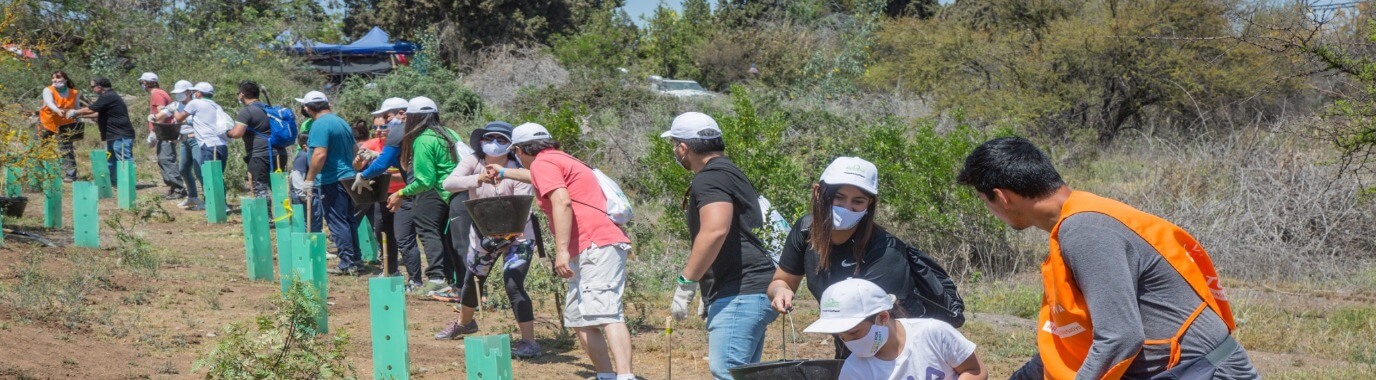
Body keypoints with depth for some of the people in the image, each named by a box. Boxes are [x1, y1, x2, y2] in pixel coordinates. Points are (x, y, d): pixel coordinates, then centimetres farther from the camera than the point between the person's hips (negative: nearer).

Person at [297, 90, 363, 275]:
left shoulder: (320, 125, -14)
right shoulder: (342, 122, 14)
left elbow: (320, 154, -24)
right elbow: (354, 150, 22)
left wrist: (309, 179, -19)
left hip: (332, 181, -9)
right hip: (348, 177, 9)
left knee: (337, 222, -5)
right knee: (349, 220, 15)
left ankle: (347, 263, -5)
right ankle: (356, 259, 19)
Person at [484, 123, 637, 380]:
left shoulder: (543, 163, -2)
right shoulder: (560, 160, 29)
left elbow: (562, 202, -19)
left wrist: (562, 250, -25)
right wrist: (504, 173, 69)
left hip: (597, 246, -10)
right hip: (589, 252, 10)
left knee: (605, 314, -22)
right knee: (578, 318, 12)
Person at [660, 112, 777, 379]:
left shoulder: (710, 177, -10)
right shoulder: (730, 172, 23)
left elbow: (715, 230, -26)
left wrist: (686, 283, -21)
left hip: (738, 295, -11)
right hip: (755, 292, 11)